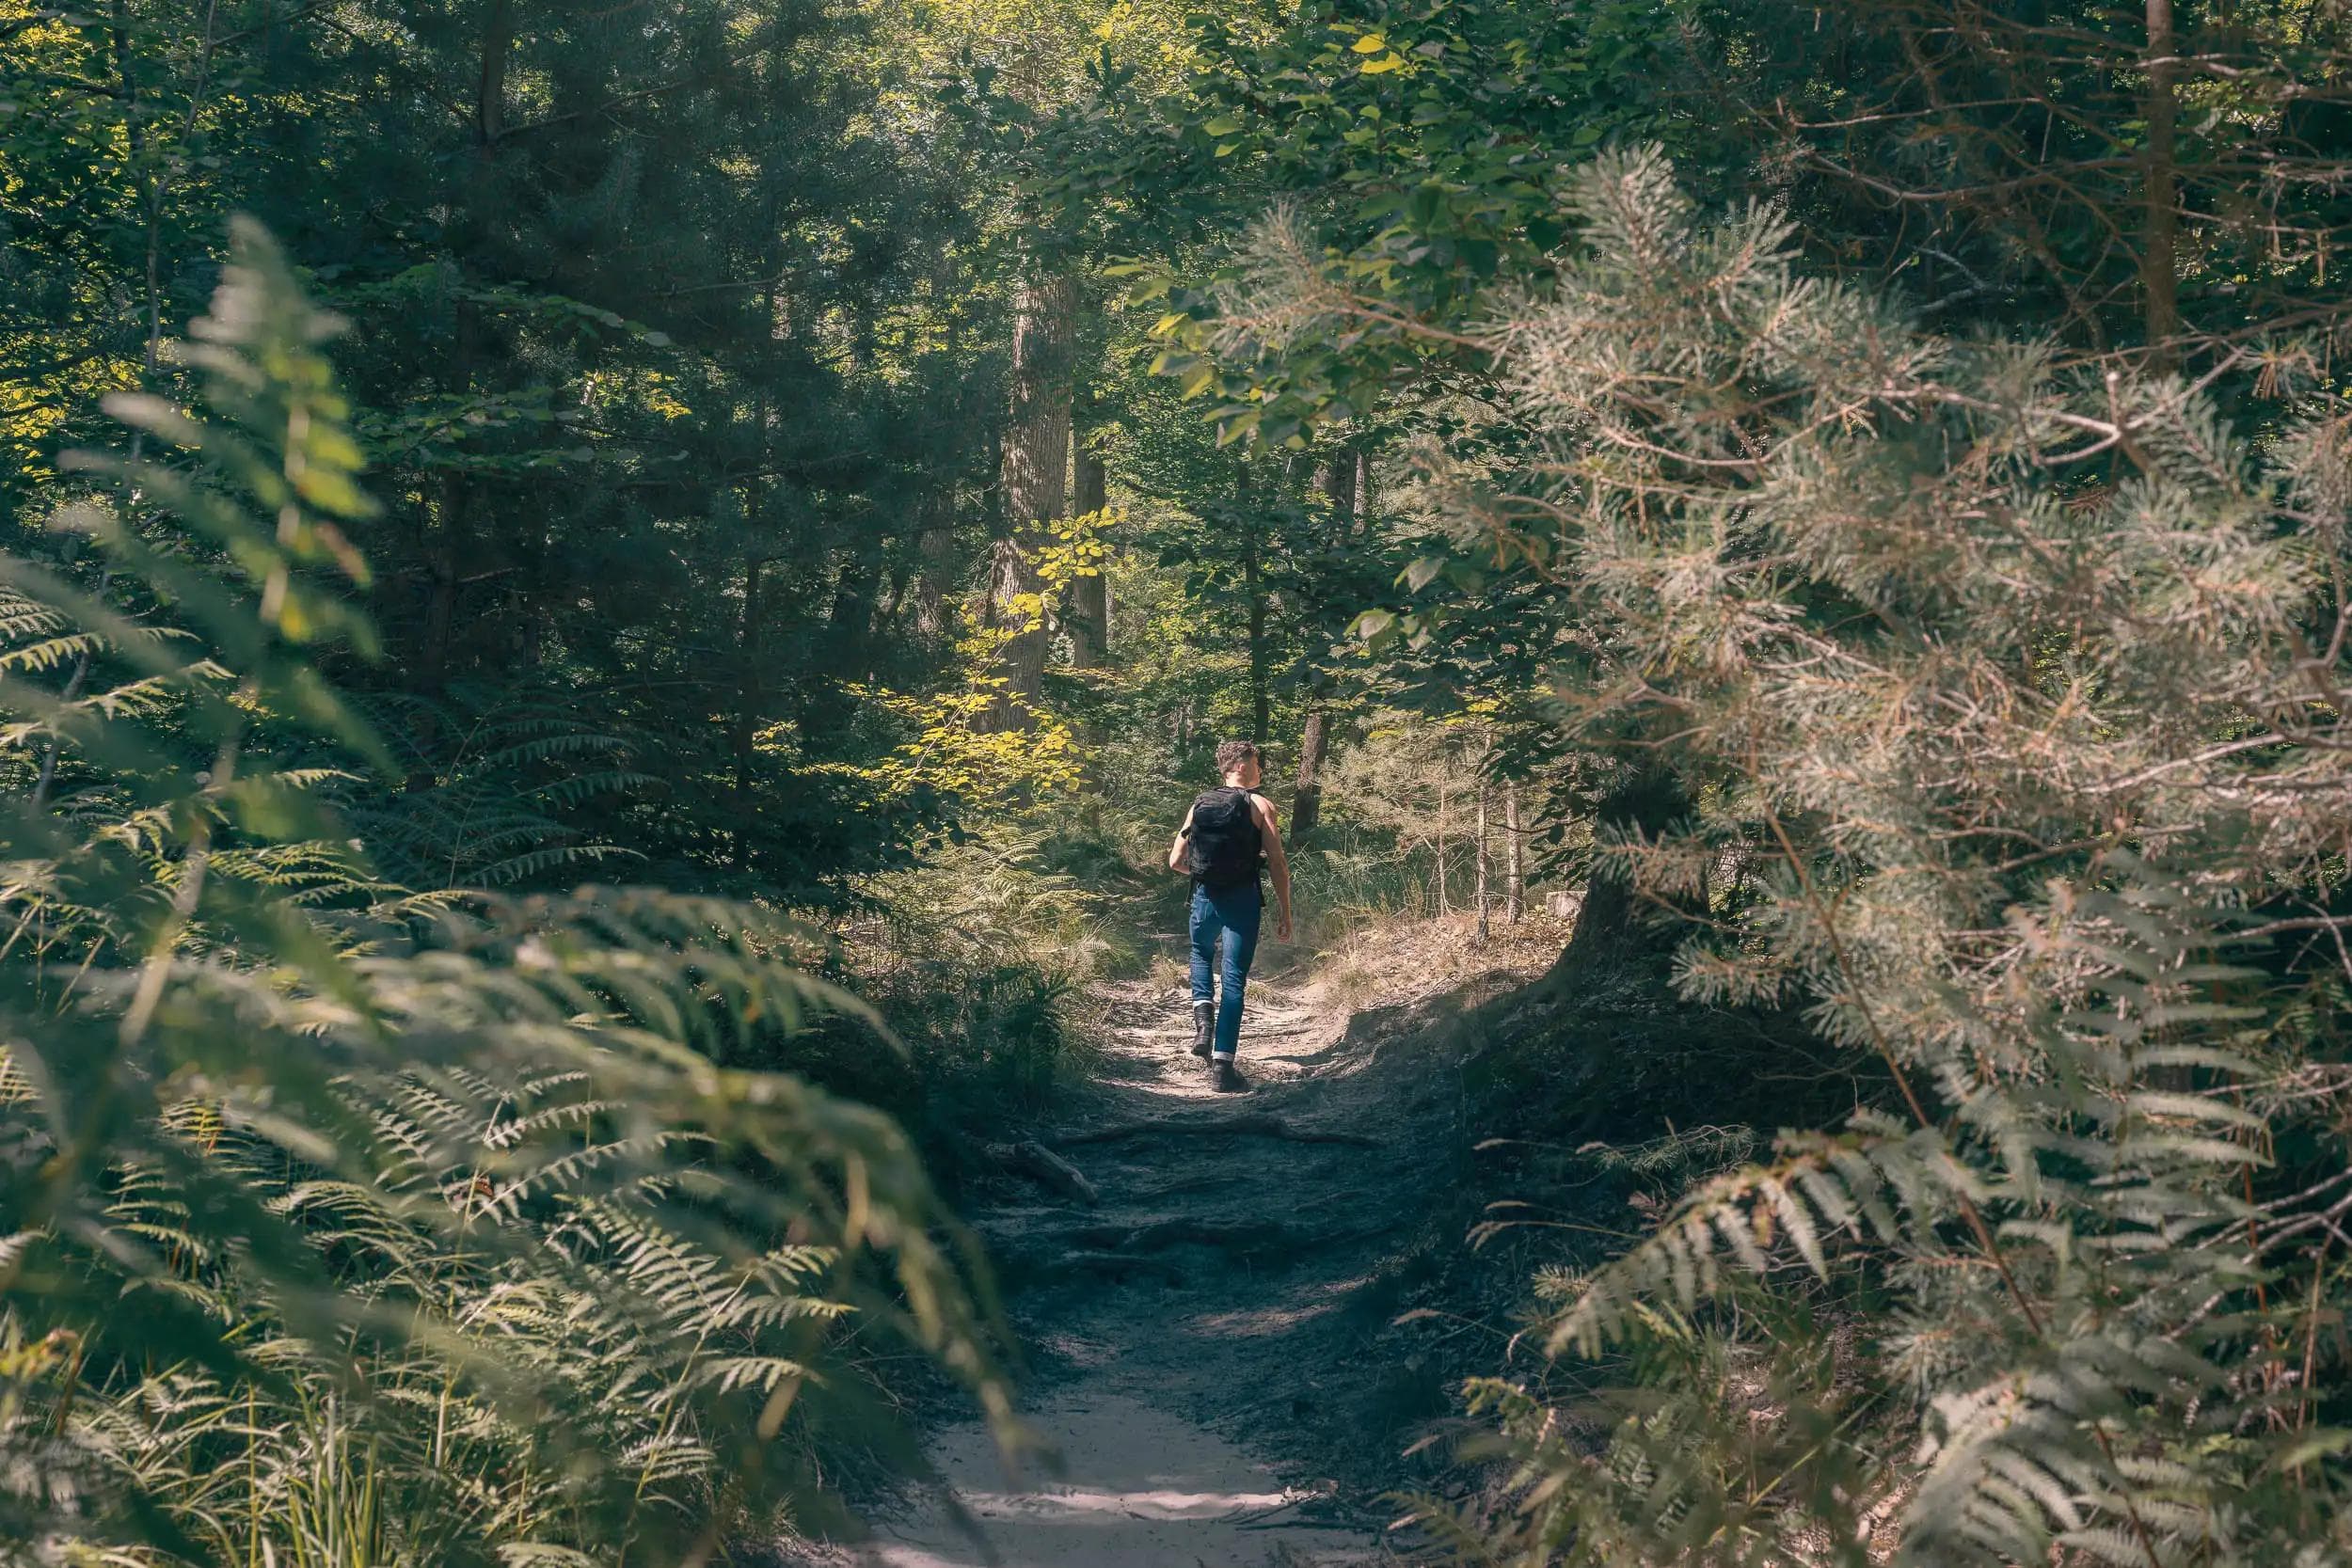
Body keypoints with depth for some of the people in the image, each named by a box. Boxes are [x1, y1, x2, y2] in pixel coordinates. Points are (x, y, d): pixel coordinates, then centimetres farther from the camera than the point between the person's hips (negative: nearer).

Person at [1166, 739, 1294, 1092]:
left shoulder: (1199, 805, 9)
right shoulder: (1260, 805, -2)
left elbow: (1175, 861, 8)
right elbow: (1278, 865, -6)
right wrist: (1284, 914, 1)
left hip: (1205, 897, 3)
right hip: (1242, 900, -3)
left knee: (1201, 955, 30)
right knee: (1233, 981, 2)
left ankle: (1203, 1016, 5)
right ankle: (1222, 1065, -4)